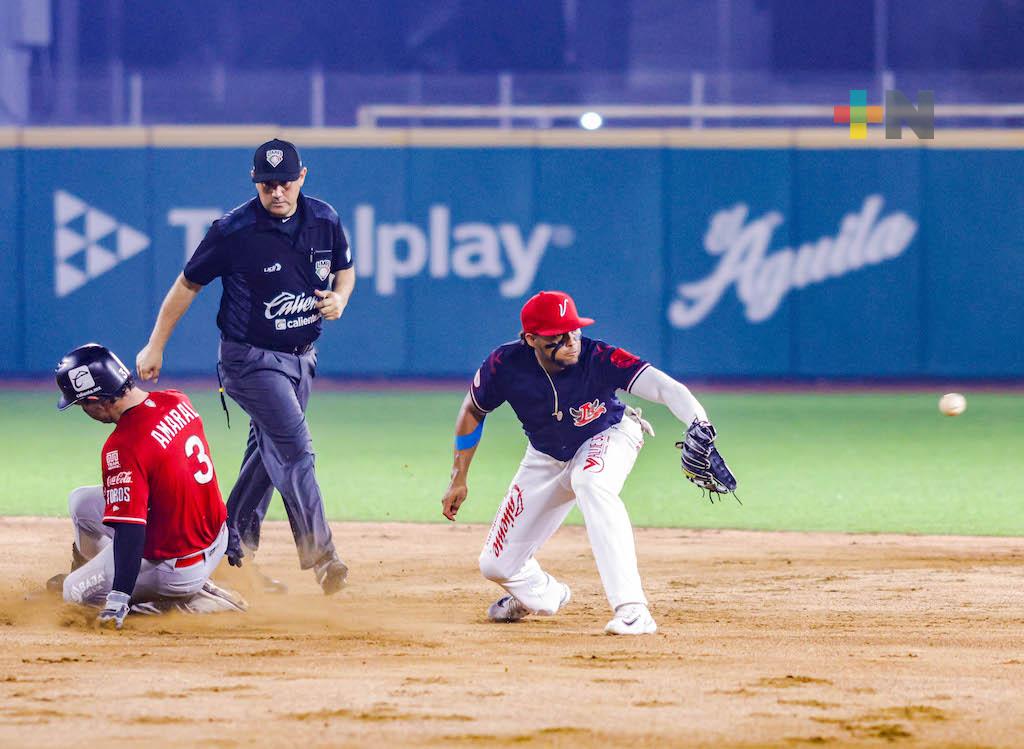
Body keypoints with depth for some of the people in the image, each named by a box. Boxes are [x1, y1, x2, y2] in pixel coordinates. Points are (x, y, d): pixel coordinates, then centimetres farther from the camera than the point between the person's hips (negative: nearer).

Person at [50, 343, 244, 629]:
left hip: (178, 569, -9)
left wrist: (118, 600, -30)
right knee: (81, 501, 17)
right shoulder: (177, 401, -5)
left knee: (75, 593, 9)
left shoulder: (123, 447, -30)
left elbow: (130, 530, -32)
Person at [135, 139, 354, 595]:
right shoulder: (233, 231, -17)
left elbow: (345, 269, 15)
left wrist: (340, 297, -9)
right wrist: (155, 347, -4)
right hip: (251, 360, -6)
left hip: (301, 356, 6)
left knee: (270, 451, 15)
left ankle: (236, 548, 29)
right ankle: (319, 557, -19)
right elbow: (188, 284, -7)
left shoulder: (324, 220, -3)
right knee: (295, 450, -16)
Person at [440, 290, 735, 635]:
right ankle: (544, 594, 41)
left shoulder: (599, 358, -35)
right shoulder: (506, 365, -27)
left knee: (590, 481, -41)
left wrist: (700, 426, -67)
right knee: (497, 565, 1)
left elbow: (663, 387, -48)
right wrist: (458, 479, -5)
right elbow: (473, 411, -6)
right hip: (547, 458, 4)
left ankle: (632, 609, -41)